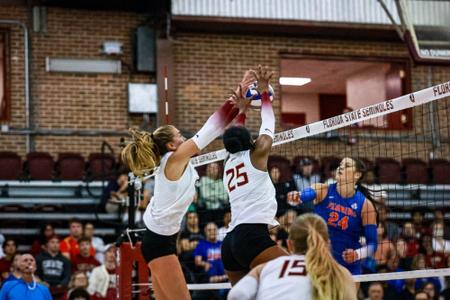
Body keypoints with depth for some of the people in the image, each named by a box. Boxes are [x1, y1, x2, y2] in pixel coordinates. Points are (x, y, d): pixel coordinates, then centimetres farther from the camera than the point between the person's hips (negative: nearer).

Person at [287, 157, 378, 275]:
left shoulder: (365, 204, -8)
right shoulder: (323, 191, -6)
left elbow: (372, 244, -8)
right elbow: (305, 194, -29)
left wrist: (357, 254, -27)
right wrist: (295, 197, -52)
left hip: (348, 266, 0)